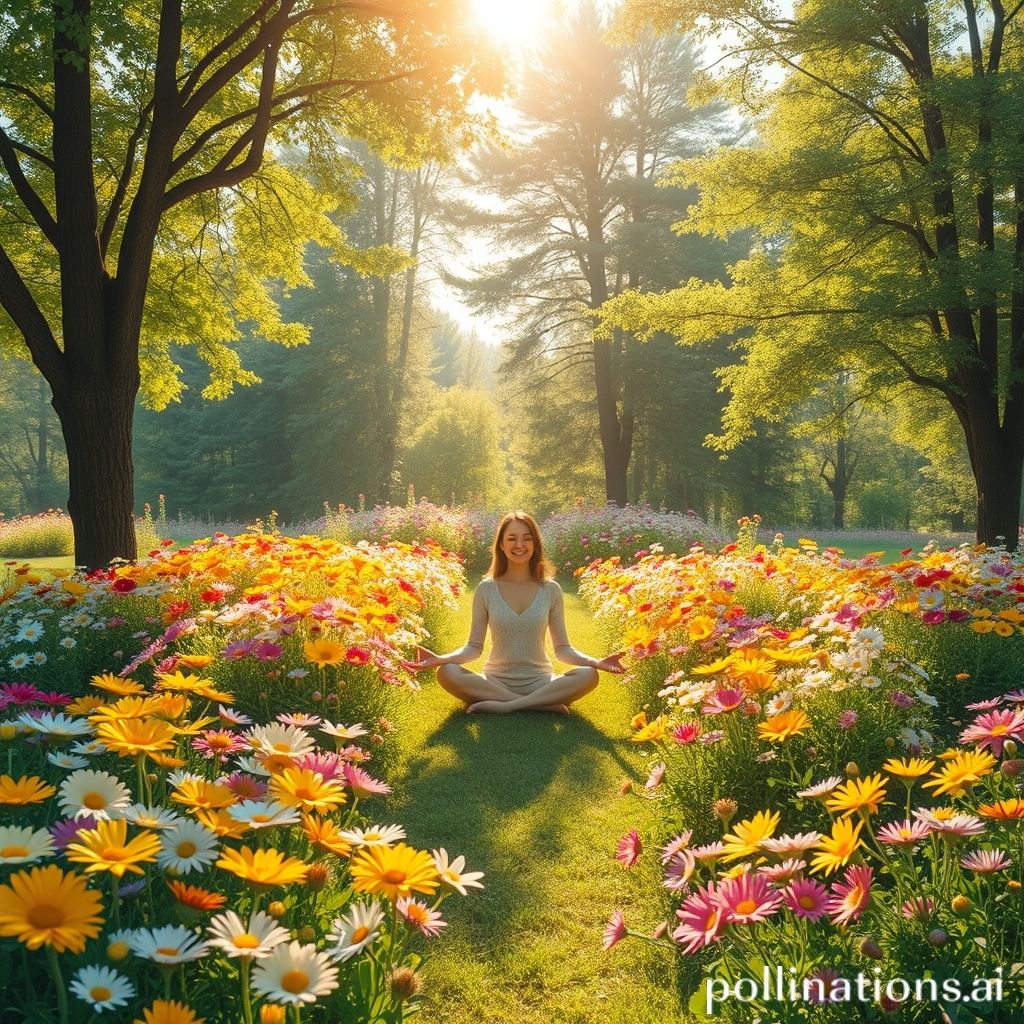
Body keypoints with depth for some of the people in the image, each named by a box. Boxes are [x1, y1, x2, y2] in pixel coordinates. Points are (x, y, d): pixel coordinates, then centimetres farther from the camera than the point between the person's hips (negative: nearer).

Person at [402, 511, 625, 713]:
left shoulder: (550, 590, 1)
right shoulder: (486, 589, 0)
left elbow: (562, 649, 3)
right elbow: (474, 647, 1)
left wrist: (596, 662, -15)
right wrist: (440, 659, -18)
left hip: (539, 683, 0)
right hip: (495, 682, 0)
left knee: (588, 676, -27)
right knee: (446, 673, -29)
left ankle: (502, 705, -28)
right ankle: (544, 704, -28)